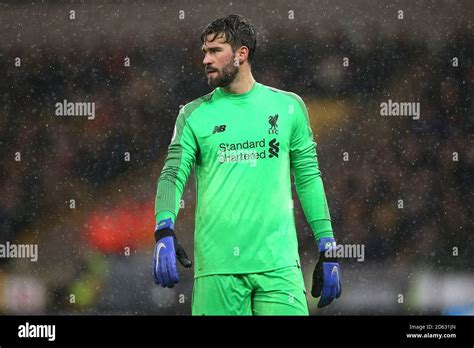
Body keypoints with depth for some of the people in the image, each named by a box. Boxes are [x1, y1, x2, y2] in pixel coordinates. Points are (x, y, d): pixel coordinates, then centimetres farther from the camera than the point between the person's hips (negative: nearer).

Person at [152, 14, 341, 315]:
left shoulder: (288, 107, 10)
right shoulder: (194, 115, 8)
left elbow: (309, 178, 12)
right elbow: (173, 175, 0)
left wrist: (328, 250, 7)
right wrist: (164, 232, -19)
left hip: (278, 264, 0)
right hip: (216, 266, 0)